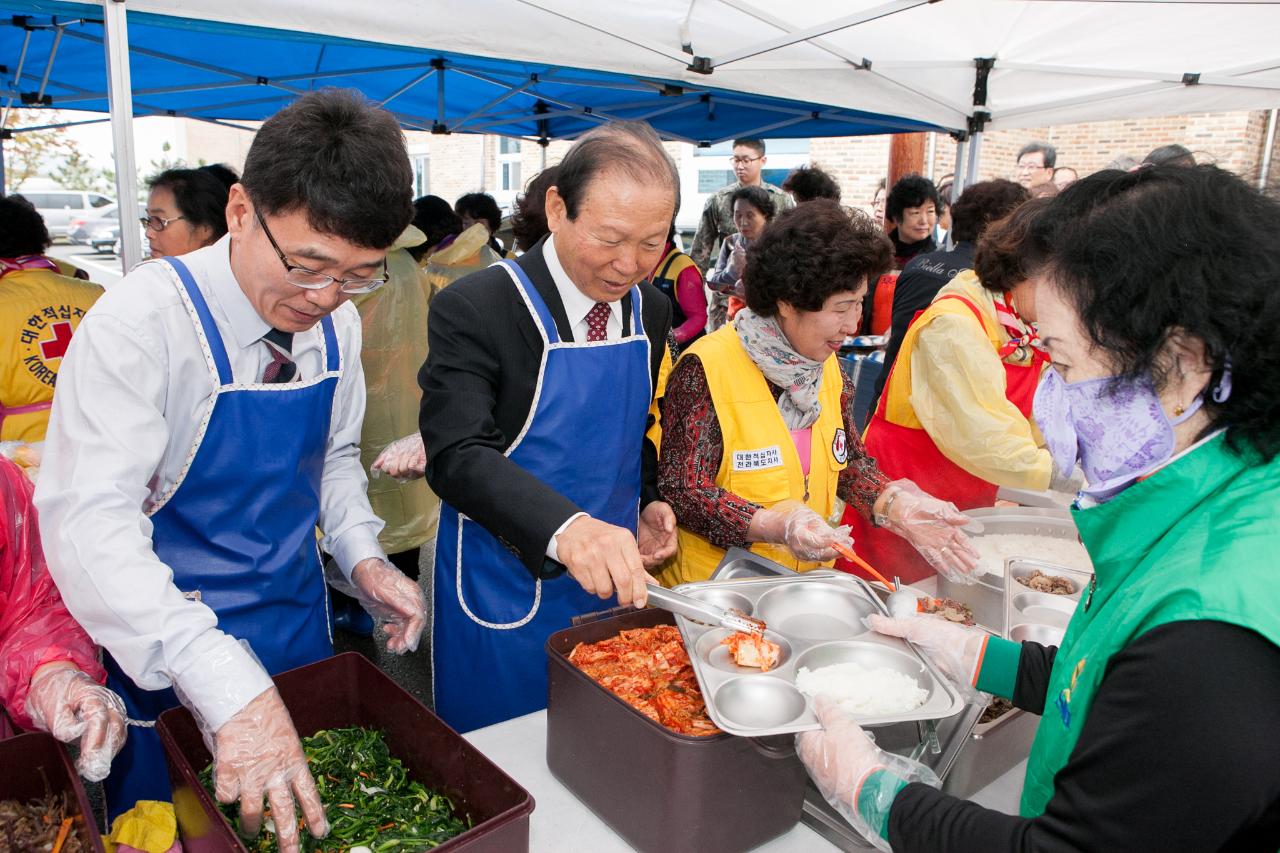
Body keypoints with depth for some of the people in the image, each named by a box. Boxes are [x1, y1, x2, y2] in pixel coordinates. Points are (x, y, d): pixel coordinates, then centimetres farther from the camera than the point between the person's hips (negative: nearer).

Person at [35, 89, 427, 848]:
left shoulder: (337, 324, -6)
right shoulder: (143, 322, -24)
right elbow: (89, 520, -33)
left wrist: (361, 556, -9)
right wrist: (227, 685, -43)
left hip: (299, 628, 5)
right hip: (169, 663, -5)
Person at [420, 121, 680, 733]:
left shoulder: (651, 311, 1)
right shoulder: (473, 309, -19)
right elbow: (457, 455, -28)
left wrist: (648, 502, -1)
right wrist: (565, 528, -43)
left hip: (611, 583, 5)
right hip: (503, 595, -5)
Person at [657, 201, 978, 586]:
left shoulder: (828, 366, 6)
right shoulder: (707, 369, -16)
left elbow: (850, 460, 13)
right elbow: (681, 491, -17)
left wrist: (895, 503, -6)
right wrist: (773, 525, -29)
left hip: (806, 580, 6)